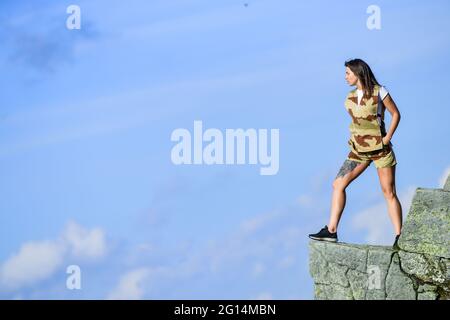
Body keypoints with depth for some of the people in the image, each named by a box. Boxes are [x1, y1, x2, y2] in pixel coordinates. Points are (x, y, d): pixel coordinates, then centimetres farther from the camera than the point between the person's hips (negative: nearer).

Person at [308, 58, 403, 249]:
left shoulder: (379, 91, -8)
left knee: (389, 192, -4)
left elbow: (396, 114, -2)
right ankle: (331, 231, 2)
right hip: (359, 150, 6)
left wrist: (388, 137, -11)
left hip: (380, 148, -6)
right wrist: (353, 139, 9)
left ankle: (399, 238, 0)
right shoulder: (350, 97, 8)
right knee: (338, 184, -1)